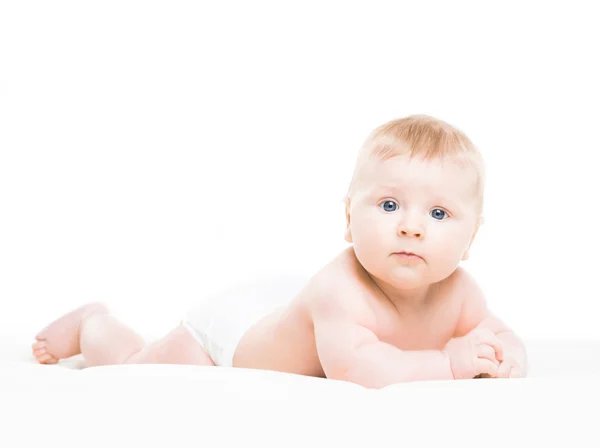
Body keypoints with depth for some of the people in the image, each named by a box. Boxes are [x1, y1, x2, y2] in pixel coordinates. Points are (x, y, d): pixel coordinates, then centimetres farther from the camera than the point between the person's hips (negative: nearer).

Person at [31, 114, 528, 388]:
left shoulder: (458, 291, -25)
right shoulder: (339, 288, -46)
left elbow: (498, 334, -11)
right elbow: (353, 368, -58)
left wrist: (506, 356, -34)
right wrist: (448, 361, -54)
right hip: (231, 326, -6)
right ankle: (93, 323, 44)